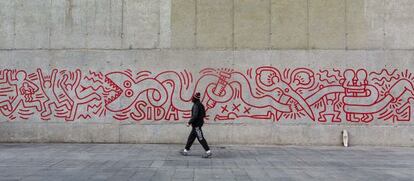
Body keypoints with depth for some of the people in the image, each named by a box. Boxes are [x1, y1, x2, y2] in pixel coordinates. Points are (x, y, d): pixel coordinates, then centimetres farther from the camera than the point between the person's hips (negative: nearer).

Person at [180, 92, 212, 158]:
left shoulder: (196, 105, -18)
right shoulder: (200, 104, 11)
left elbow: (195, 116, -27)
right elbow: (203, 114, 17)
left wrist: (189, 122, -19)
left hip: (196, 125, -10)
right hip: (197, 124, 10)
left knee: (201, 138, -6)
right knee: (191, 137, 14)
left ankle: (208, 152, -4)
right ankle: (186, 151, 22)